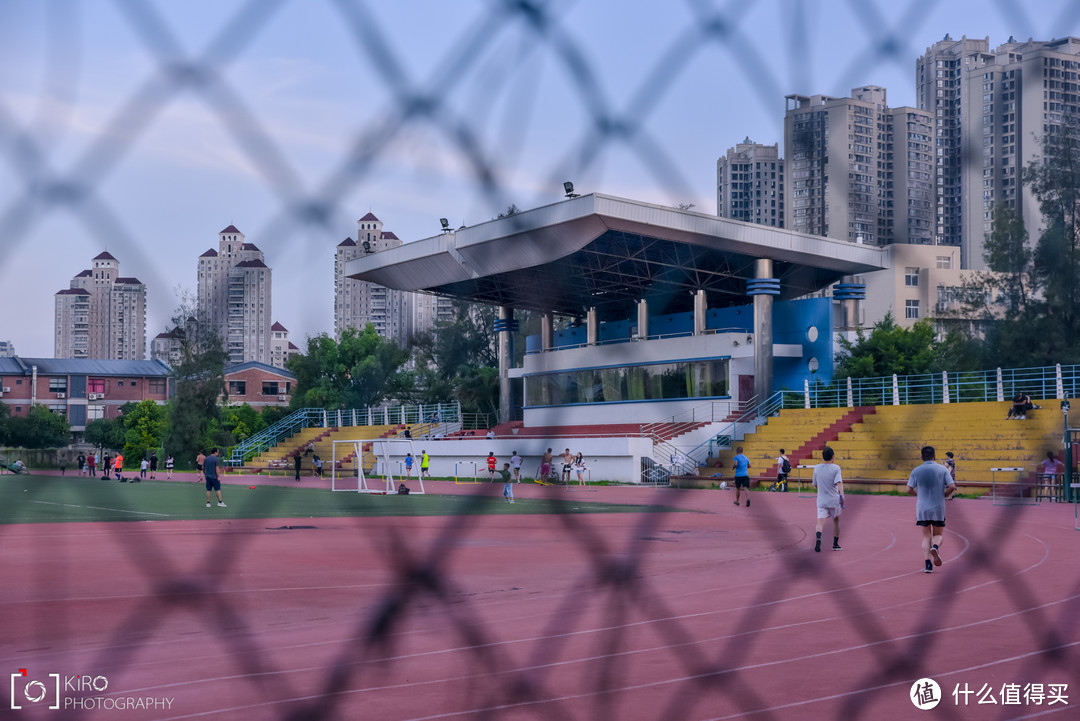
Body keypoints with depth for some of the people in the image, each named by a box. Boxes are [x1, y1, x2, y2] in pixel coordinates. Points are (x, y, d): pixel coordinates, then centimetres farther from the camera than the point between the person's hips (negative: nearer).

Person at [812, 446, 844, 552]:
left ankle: (818, 538, -37)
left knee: (820, 522, -8)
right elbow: (839, 483, -22)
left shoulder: (817, 468, 3)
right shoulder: (836, 468, -6)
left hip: (821, 500, 1)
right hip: (834, 500, -1)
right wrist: (842, 494, -31)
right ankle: (835, 544, 27)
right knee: (836, 520, 21)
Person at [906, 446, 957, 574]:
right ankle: (935, 547, -20)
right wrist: (944, 495, 10)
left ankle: (928, 564, -5)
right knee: (938, 535, 15)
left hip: (922, 508, 1)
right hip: (938, 508, -1)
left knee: (926, 536, 10)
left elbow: (909, 490, -1)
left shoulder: (916, 471, 0)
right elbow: (952, 487, -9)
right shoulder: (943, 469, -2)